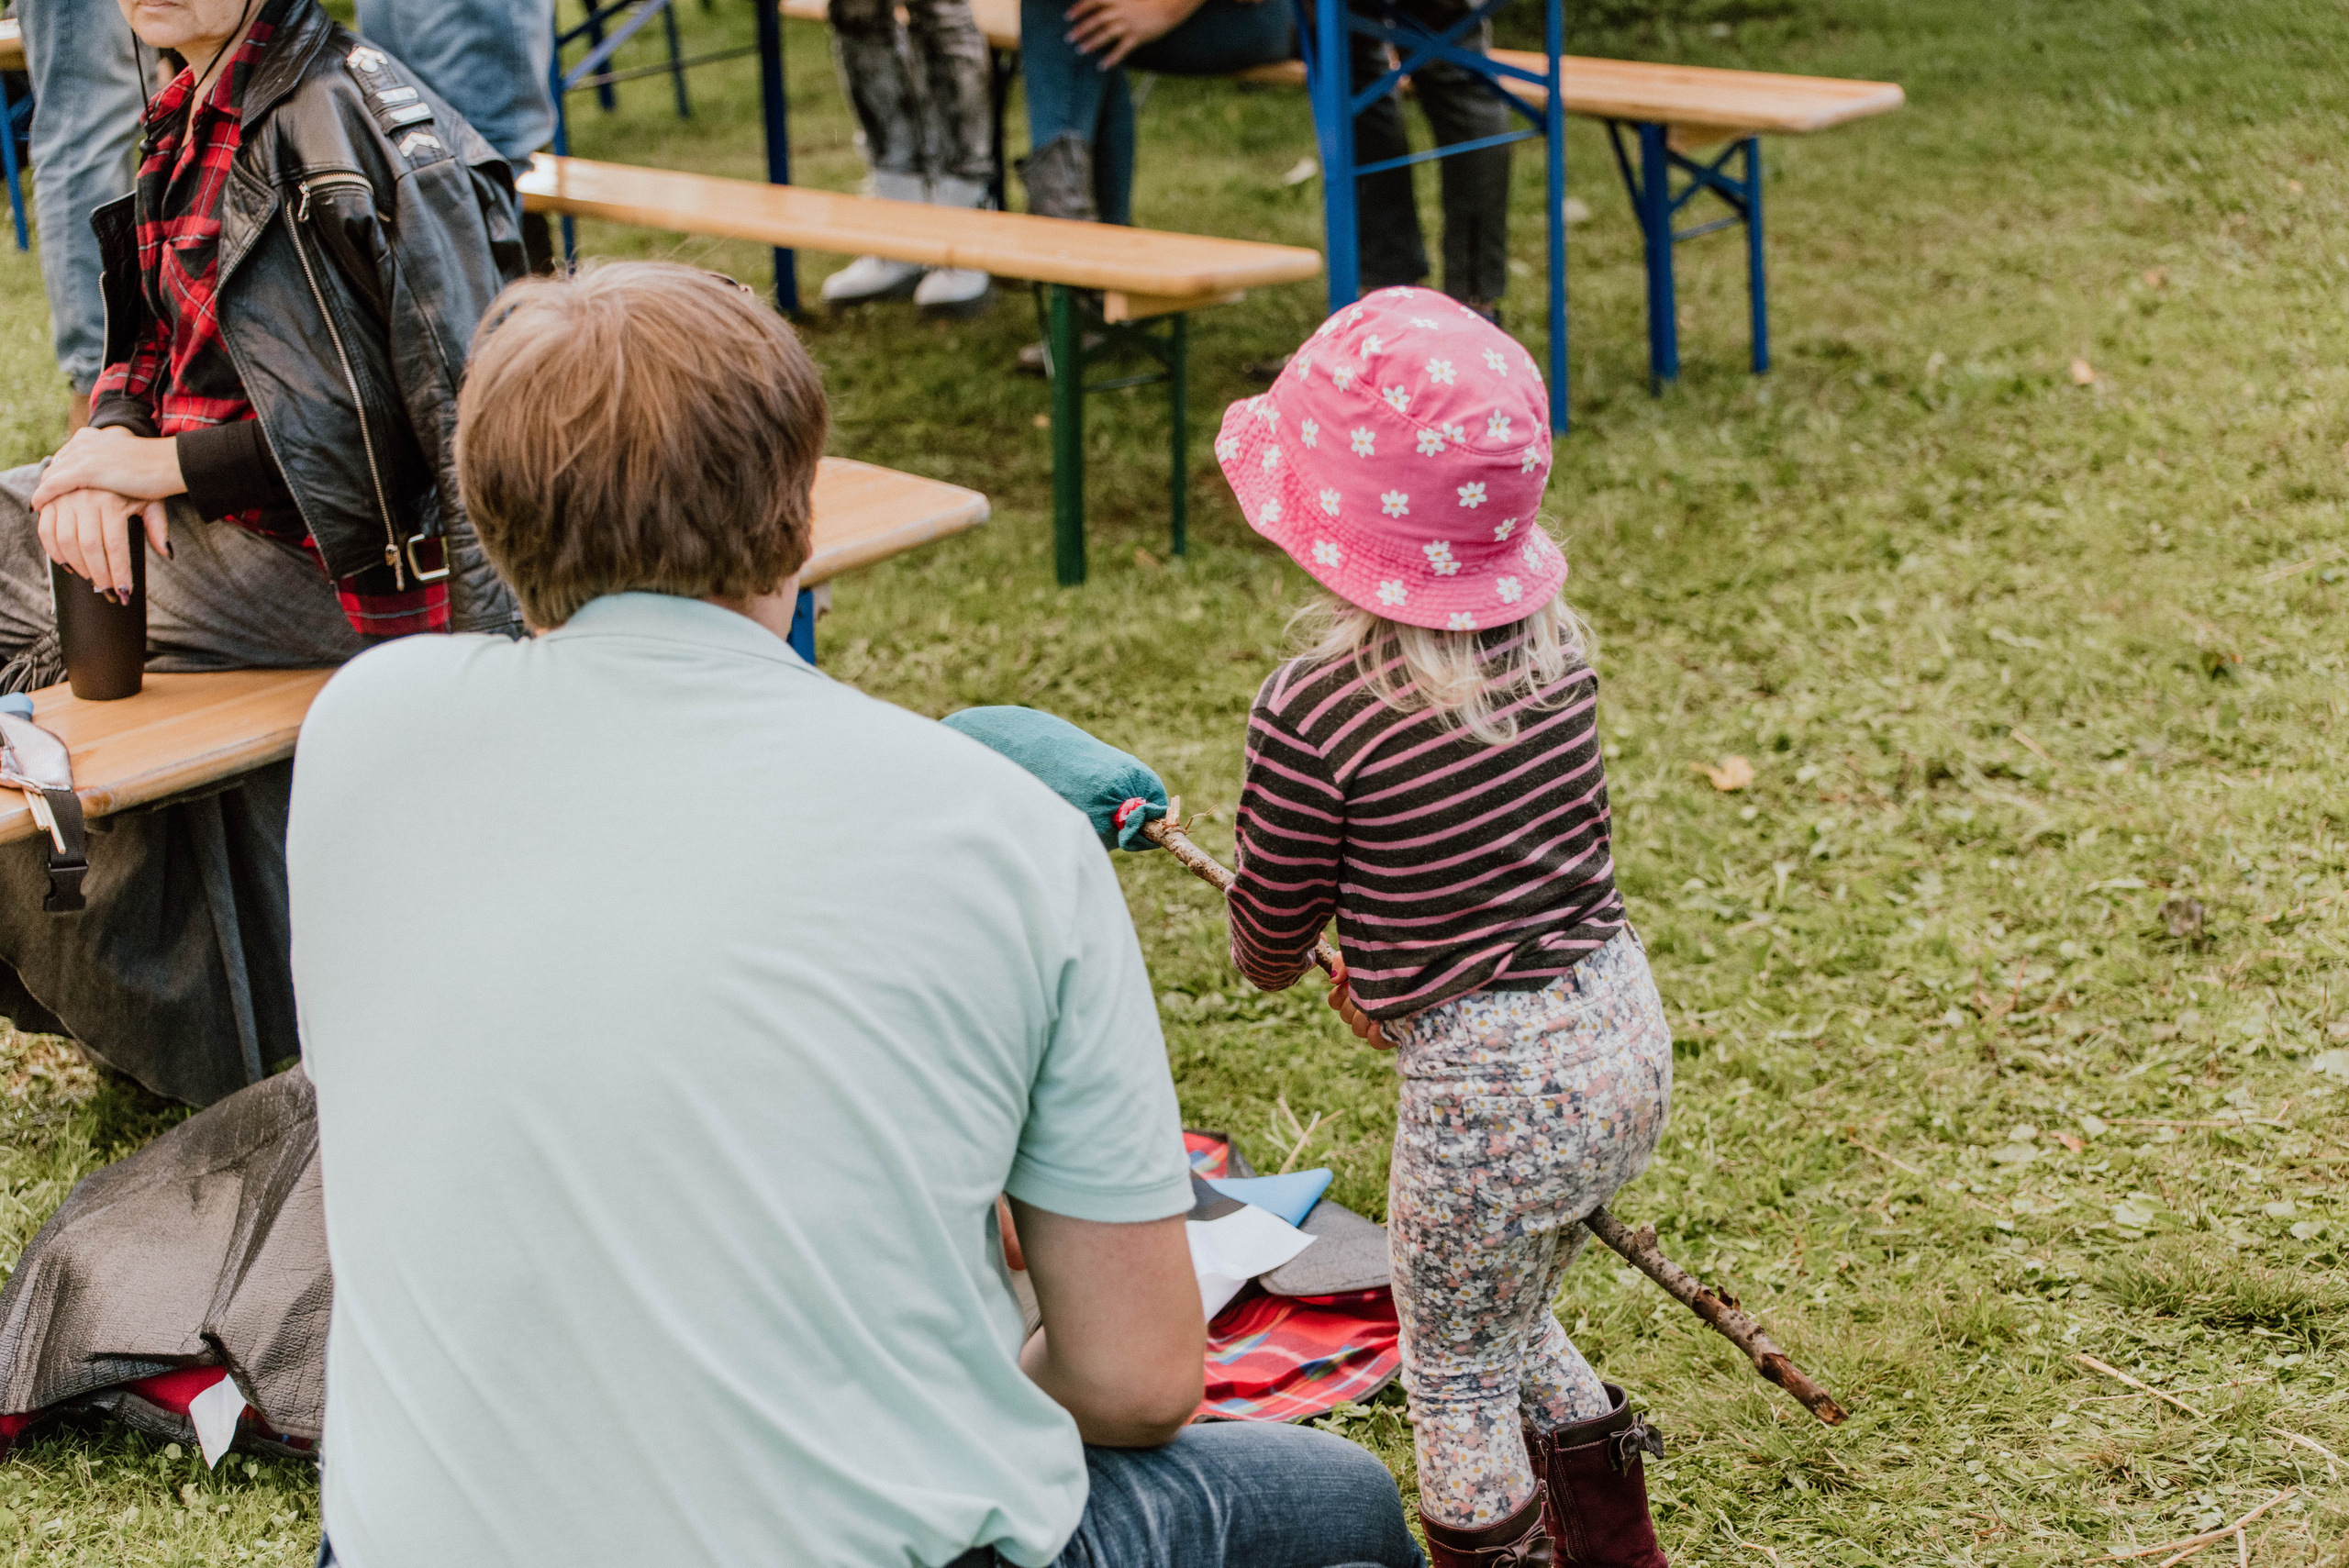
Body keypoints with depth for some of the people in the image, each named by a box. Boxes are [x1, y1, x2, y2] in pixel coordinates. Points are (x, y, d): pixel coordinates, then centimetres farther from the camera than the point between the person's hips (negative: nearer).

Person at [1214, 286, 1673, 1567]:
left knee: (1457, 1376, 15)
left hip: (1486, 1081, -7)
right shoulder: (1552, 641, -2)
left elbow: (1270, 925, -5)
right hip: (1624, 1030, 7)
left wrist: (1272, 963, 20)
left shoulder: (1313, 713, -21)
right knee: (1513, 1321, 30)